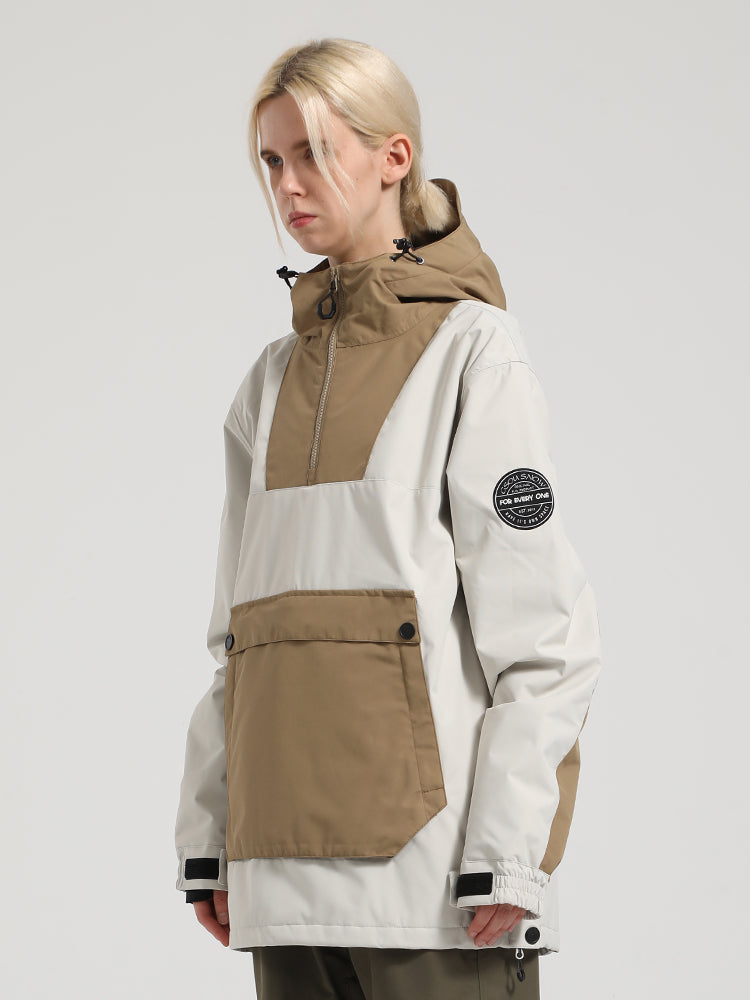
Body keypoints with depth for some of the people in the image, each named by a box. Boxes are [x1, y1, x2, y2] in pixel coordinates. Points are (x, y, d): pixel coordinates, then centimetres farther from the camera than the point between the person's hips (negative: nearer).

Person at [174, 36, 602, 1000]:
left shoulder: (472, 349, -2)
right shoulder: (274, 380, 16)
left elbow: (541, 627, -7)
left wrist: (506, 854, -12)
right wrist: (207, 836, 12)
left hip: (428, 847, -6)